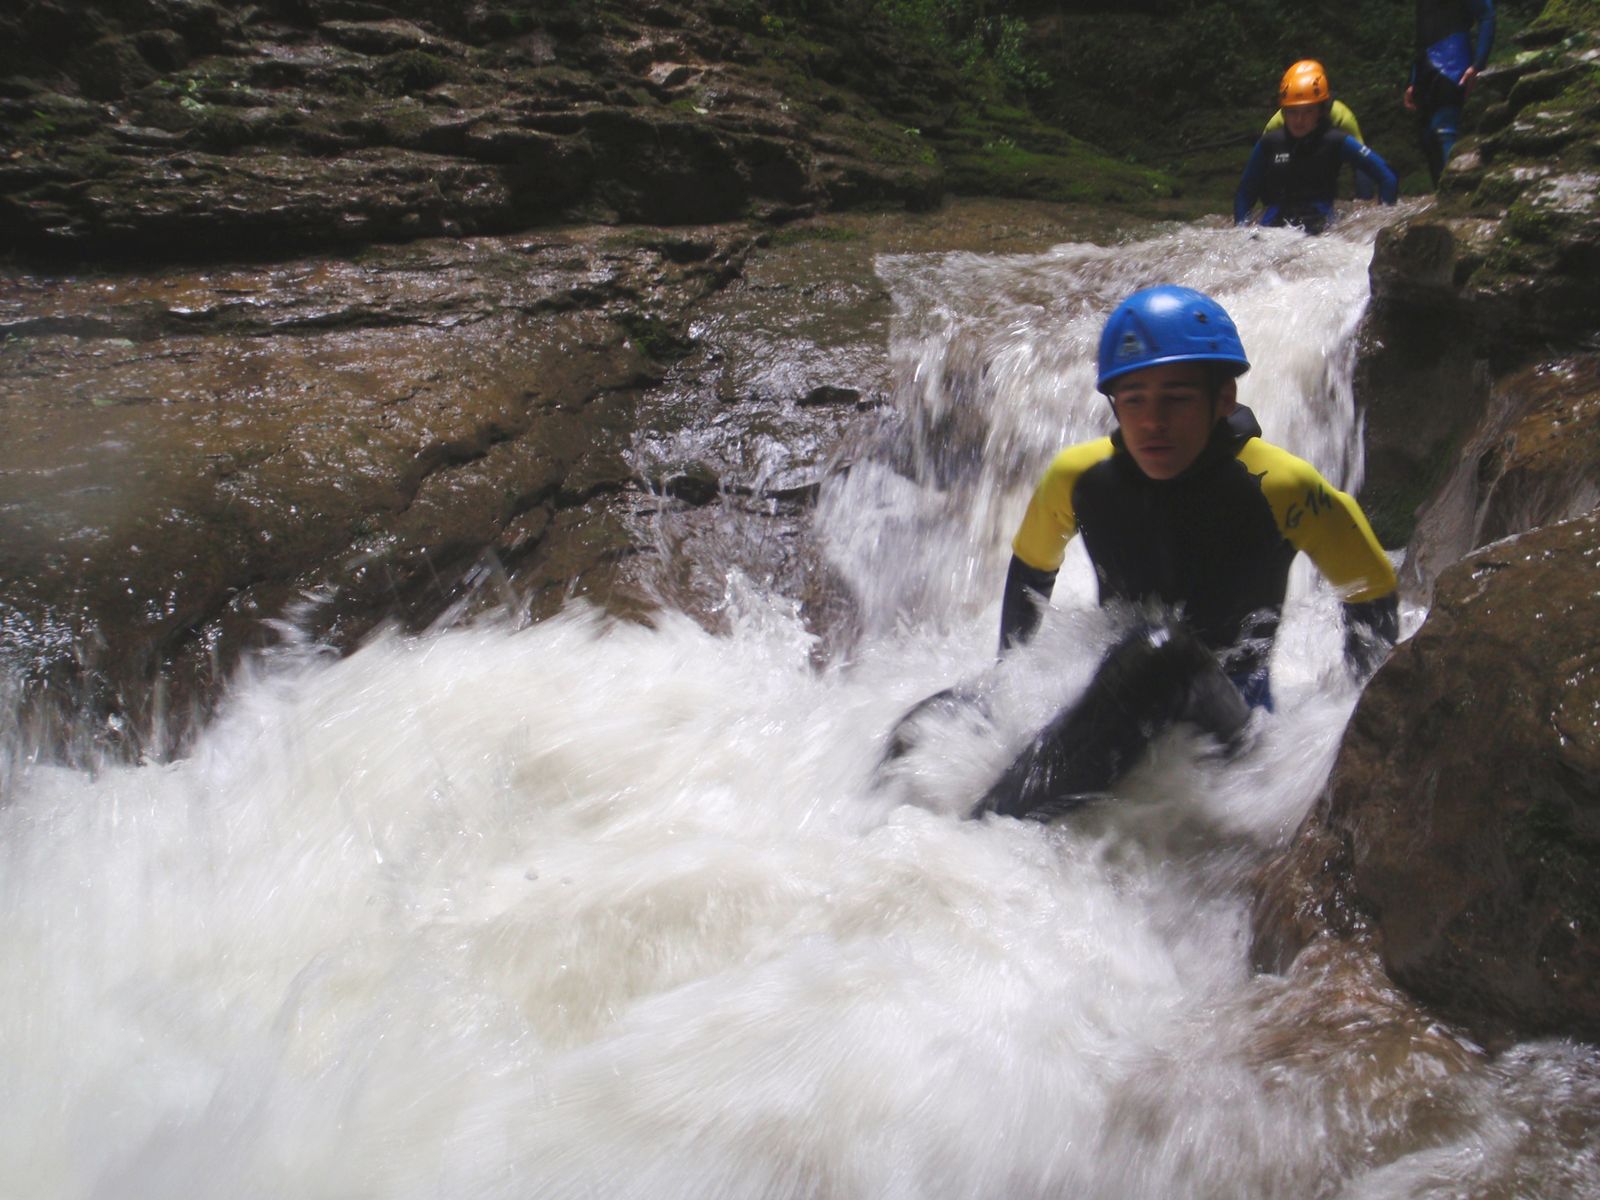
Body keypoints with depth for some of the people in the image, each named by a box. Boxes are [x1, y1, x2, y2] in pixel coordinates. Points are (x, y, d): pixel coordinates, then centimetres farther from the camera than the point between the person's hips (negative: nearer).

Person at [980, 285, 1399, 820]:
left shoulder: (1281, 486, -16)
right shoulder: (1077, 477, -7)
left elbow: (1374, 594, 0)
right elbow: (1030, 568, 14)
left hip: (1230, 721, -4)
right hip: (1115, 704, 4)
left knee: (1163, 653, -39)